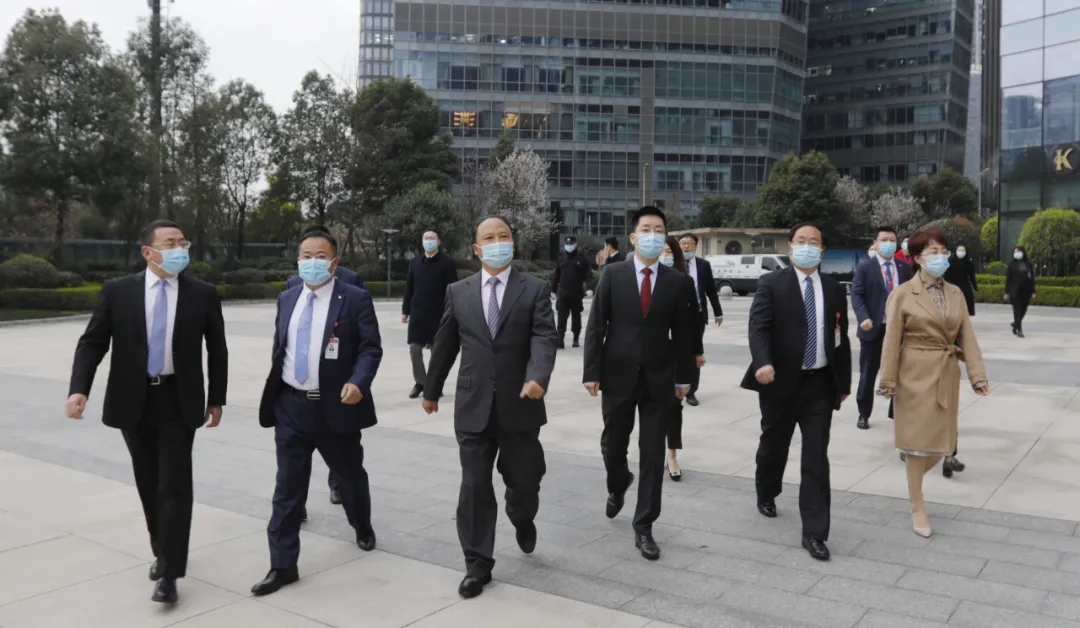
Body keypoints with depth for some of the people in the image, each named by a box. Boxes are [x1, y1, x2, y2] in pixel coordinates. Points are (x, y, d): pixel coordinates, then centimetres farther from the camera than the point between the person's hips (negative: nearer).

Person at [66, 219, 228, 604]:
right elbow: (92, 343, -1)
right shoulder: (117, 291, -2)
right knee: (148, 484, 13)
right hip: (133, 402, 2)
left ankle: (169, 573, 2)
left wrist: (216, 399, 6)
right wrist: (79, 389, -15)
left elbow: (217, 350, 5)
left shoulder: (203, 294, -2)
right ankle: (162, 552, 33)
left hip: (178, 402, -1)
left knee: (174, 485, -4)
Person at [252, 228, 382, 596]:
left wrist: (357, 382, -27)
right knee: (287, 487, 3)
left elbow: (371, 348, -11)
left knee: (350, 476, 16)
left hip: (337, 406, -3)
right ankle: (283, 565, 11)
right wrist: (273, 394, 13)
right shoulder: (287, 299, 10)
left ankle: (363, 528, 45)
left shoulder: (355, 299, -6)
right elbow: (279, 349, 15)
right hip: (291, 407, 3)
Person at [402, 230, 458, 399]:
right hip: (417, 313, 4)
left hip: (438, 314, -4)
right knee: (414, 349, 3)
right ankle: (420, 382, 19)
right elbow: (409, 288, 10)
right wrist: (405, 310, 7)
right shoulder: (415, 262, 10)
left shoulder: (447, 263, -3)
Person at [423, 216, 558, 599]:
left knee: (524, 480, 11)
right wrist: (431, 389, 19)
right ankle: (478, 565, 17)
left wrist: (538, 377, -30)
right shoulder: (458, 292, 6)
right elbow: (445, 345, 13)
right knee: (475, 488, 4)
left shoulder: (534, 289, 0)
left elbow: (544, 338, -12)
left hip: (519, 404, -1)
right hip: (473, 406, 1)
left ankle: (522, 520, 46)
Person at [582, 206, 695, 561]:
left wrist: (684, 376, 4)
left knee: (653, 455, 2)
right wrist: (591, 371, -9)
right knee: (613, 445, 14)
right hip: (618, 376, 0)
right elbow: (595, 327, -3)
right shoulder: (613, 276, -1)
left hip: (658, 379, 0)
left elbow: (682, 332, 5)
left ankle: (644, 527, 13)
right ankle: (618, 485, 46)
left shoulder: (675, 281, 2)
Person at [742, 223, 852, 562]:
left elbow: (841, 338, 11)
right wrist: (763, 363, -32)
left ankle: (814, 533, 5)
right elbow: (759, 327, -15)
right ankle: (766, 494, 45)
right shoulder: (771, 284, -4)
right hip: (781, 381, -2)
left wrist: (844, 382, 13)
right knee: (773, 445, 16)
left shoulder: (834, 288, 7)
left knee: (816, 458, 0)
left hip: (820, 384, 2)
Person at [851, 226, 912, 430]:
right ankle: (864, 414, 17)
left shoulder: (905, 268, 10)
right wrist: (863, 318, -24)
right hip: (873, 327, -3)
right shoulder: (864, 267, -2)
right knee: (868, 373, 6)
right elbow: (856, 295, -9)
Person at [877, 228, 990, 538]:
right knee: (918, 440, 2)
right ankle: (918, 507, 15)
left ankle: (914, 481, 35)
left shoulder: (956, 293, 8)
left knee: (942, 441, 8)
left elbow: (967, 337, 5)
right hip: (916, 375, -5)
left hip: (947, 375, 5)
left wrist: (978, 375, -3)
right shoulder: (903, 294, -8)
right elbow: (892, 341, -8)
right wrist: (889, 381, -10)